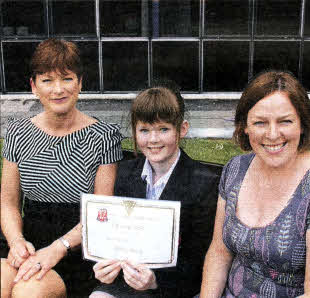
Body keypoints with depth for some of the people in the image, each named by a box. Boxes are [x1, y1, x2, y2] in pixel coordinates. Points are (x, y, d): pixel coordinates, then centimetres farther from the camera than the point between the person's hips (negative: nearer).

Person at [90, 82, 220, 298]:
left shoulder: (205, 183, -11)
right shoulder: (126, 172, 5)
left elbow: (199, 258, -10)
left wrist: (155, 280, -24)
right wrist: (106, 266, -9)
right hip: (128, 273, 5)